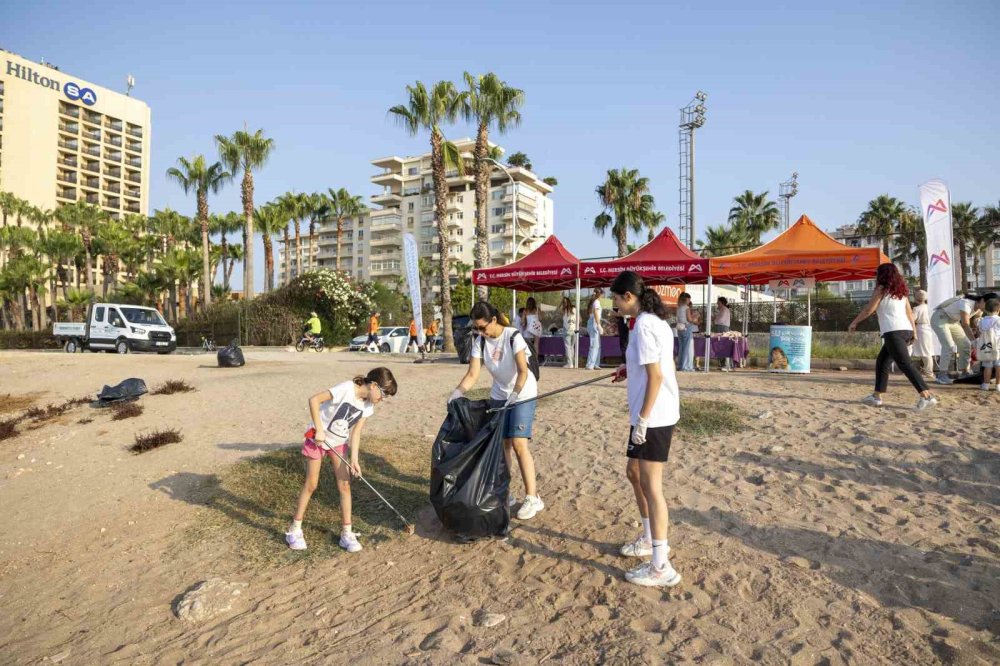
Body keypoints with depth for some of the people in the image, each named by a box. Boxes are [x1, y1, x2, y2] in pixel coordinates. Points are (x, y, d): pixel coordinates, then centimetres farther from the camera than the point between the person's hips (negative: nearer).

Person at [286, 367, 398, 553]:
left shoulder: (368, 406, -7)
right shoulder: (346, 389, -28)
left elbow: (356, 432, -6)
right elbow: (314, 400, -28)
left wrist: (354, 459, -16)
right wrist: (319, 430, -27)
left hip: (339, 443, 5)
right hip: (318, 439, -5)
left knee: (344, 485, 0)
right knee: (311, 484, 3)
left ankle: (346, 533, 10)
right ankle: (294, 529, 20)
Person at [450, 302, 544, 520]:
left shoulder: (513, 337, -21)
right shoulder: (480, 343, -6)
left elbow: (523, 372, -27)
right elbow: (472, 374, -10)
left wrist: (514, 395, -39)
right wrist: (456, 394, -25)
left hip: (523, 395, -5)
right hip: (499, 396, 5)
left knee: (518, 444, -13)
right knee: (502, 444, 5)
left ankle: (532, 497, -4)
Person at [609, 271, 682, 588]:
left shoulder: (644, 325, -17)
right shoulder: (657, 321, 12)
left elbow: (656, 376, -22)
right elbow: (661, 368, 16)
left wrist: (641, 420, -20)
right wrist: (631, 369, 13)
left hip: (653, 417, -10)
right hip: (657, 414, 10)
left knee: (651, 485, -4)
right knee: (633, 472, 21)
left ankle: (661, 566, 4)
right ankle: (651, 538, 36)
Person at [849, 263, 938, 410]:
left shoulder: (882, 289, -1)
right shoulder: (901, 290, 19)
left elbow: (868, 310, -3)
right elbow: (909, 312, 18)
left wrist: (854, 322, 9)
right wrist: (914, 331, 20)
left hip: (893, 332, -8)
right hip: (906, 330, 8)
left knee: (905, 364, -13)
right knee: (882, 362, 15)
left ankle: (927, 396, -22)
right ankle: (876, 397, 15)